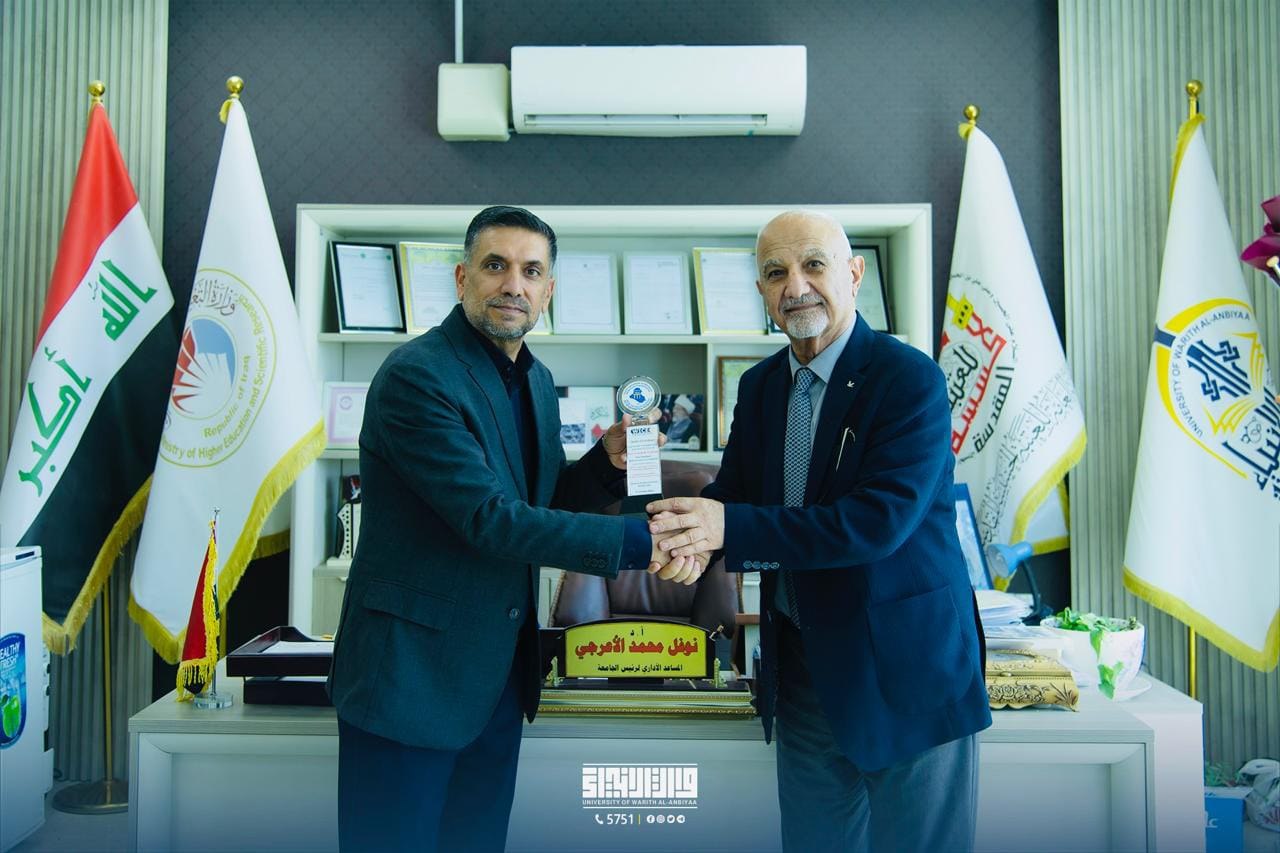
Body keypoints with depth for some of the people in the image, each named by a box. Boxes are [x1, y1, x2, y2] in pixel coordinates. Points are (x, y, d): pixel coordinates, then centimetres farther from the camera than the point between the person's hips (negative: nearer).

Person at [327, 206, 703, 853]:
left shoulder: (537, 381, 8)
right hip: (412, 671, -7)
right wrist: (640, 543, -24)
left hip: (499, 671, 8)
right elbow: (489, 518, -25)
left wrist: (607, 461, -5)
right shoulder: (416, 375, -18)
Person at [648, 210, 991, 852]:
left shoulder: (910, 378, -16)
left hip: (906, 670, -6)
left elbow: (881, 518, -25)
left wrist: (731, 527, -28)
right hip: (802, 669, 6)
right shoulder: (761, 386, 5)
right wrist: (694, 532, -20)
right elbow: (733, 492, 5)